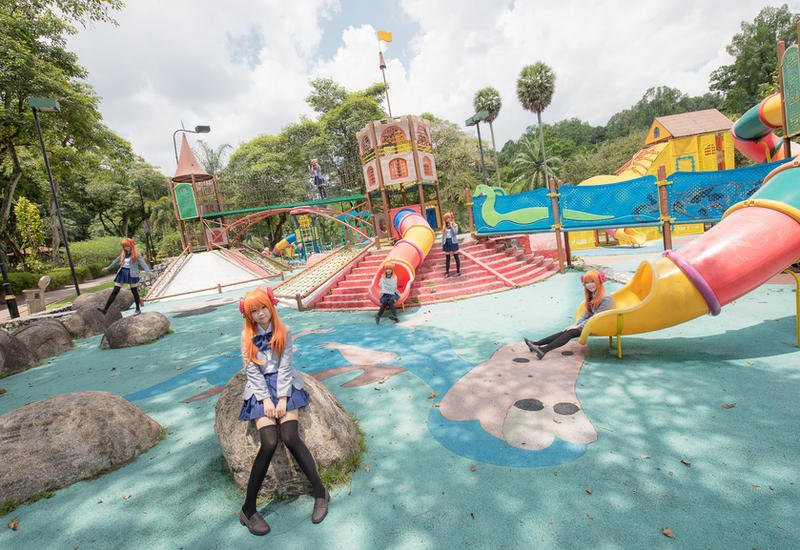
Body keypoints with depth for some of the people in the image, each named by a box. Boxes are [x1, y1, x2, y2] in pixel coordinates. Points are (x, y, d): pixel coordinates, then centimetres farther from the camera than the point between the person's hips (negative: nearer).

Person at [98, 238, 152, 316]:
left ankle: (138, 309, 14)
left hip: (132, 274, -5)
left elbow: (143, 263, -16)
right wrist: (108, 268, 38)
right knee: (115, 291, 3)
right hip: (122, 273, 5)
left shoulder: (136, 254, -5)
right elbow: (116, 261, 27)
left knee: (134, 292, 2)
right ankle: (105, 309, 4)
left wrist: (149, 272, -29)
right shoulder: (123, 254, 12)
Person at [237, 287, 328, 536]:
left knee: (291, 438, -19)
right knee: (269, 443, -20)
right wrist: (266, 399, -10)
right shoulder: (247, 336, 6)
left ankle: (320, 492, -4)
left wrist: (282, 398, -11)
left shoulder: (283, 332, 4)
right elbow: (252, 371, 0)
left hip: (284, 385, 0)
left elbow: (285, 367, -1)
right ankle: (248, 508, -5)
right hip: (260, 389, 0)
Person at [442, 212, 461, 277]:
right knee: (447, 258, 5)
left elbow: (455, 232, -16)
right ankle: (447, 272, 10)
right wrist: (442, 244, 7)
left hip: (453, 242, -3)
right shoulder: (445, 226, 10)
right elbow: (443, 235, 11)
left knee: (456, 257, 2)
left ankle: (458, 271, 9)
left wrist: (451, 225, -16)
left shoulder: (455, 225, 1)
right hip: (446, 242, 3)